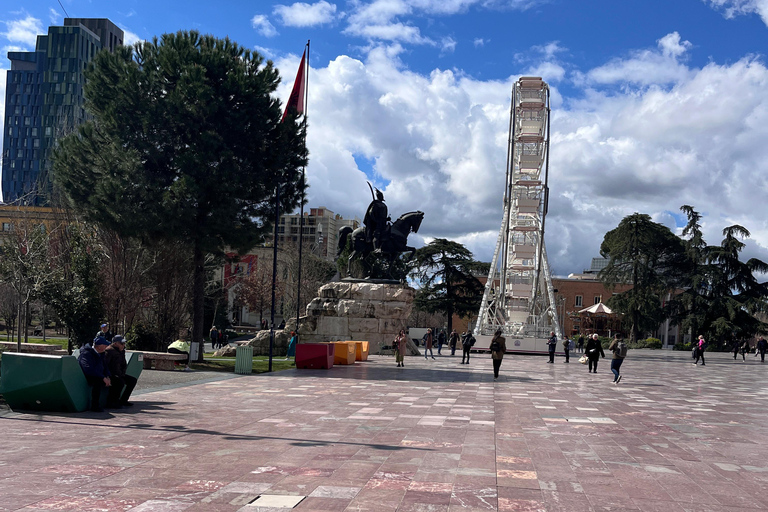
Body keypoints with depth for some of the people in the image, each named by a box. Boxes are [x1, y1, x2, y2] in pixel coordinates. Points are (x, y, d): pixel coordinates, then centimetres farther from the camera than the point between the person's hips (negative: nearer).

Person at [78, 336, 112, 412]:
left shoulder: (100, 354, 10)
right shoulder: (86, 354, -19)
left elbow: (105, 366, 16)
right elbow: (89, 370, -32)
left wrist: (107, 377, -4)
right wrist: (103, 378, -34)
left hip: (97, 377, 9)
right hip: (85, 378, -9)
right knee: (98, 381, -37)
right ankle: (94, 405, -30)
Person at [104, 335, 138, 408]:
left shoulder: (122, 351, 14)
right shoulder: (109, 351, -15)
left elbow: (124, 365, 24)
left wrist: (122, 373, 8)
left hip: (118, 374, 10)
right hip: (109, 375, -10)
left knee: (133, 380, 2)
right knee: (120, 382, -33)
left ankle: (123, 400, 6)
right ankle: (110, 402, -19)